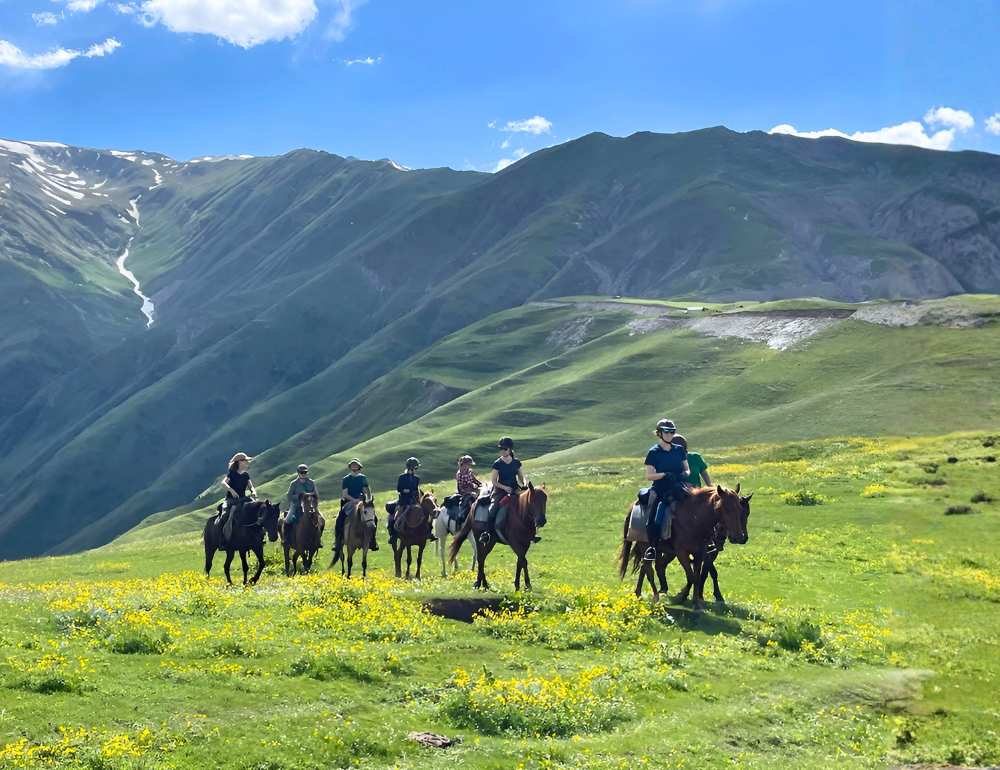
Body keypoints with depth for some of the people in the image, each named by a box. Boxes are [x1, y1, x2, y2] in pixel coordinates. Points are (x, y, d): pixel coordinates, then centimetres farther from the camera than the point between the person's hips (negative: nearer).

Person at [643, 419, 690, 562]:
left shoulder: (680, 450, 11)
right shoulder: (653, 452, 1)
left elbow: (687, 469, 15)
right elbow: (649, 476, -3)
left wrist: (684, 474, -9)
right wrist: (664, 474, -19)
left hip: (676, 488, 2)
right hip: (659, 489, -2)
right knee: (652, 515, -25)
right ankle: (652, 547, -16)